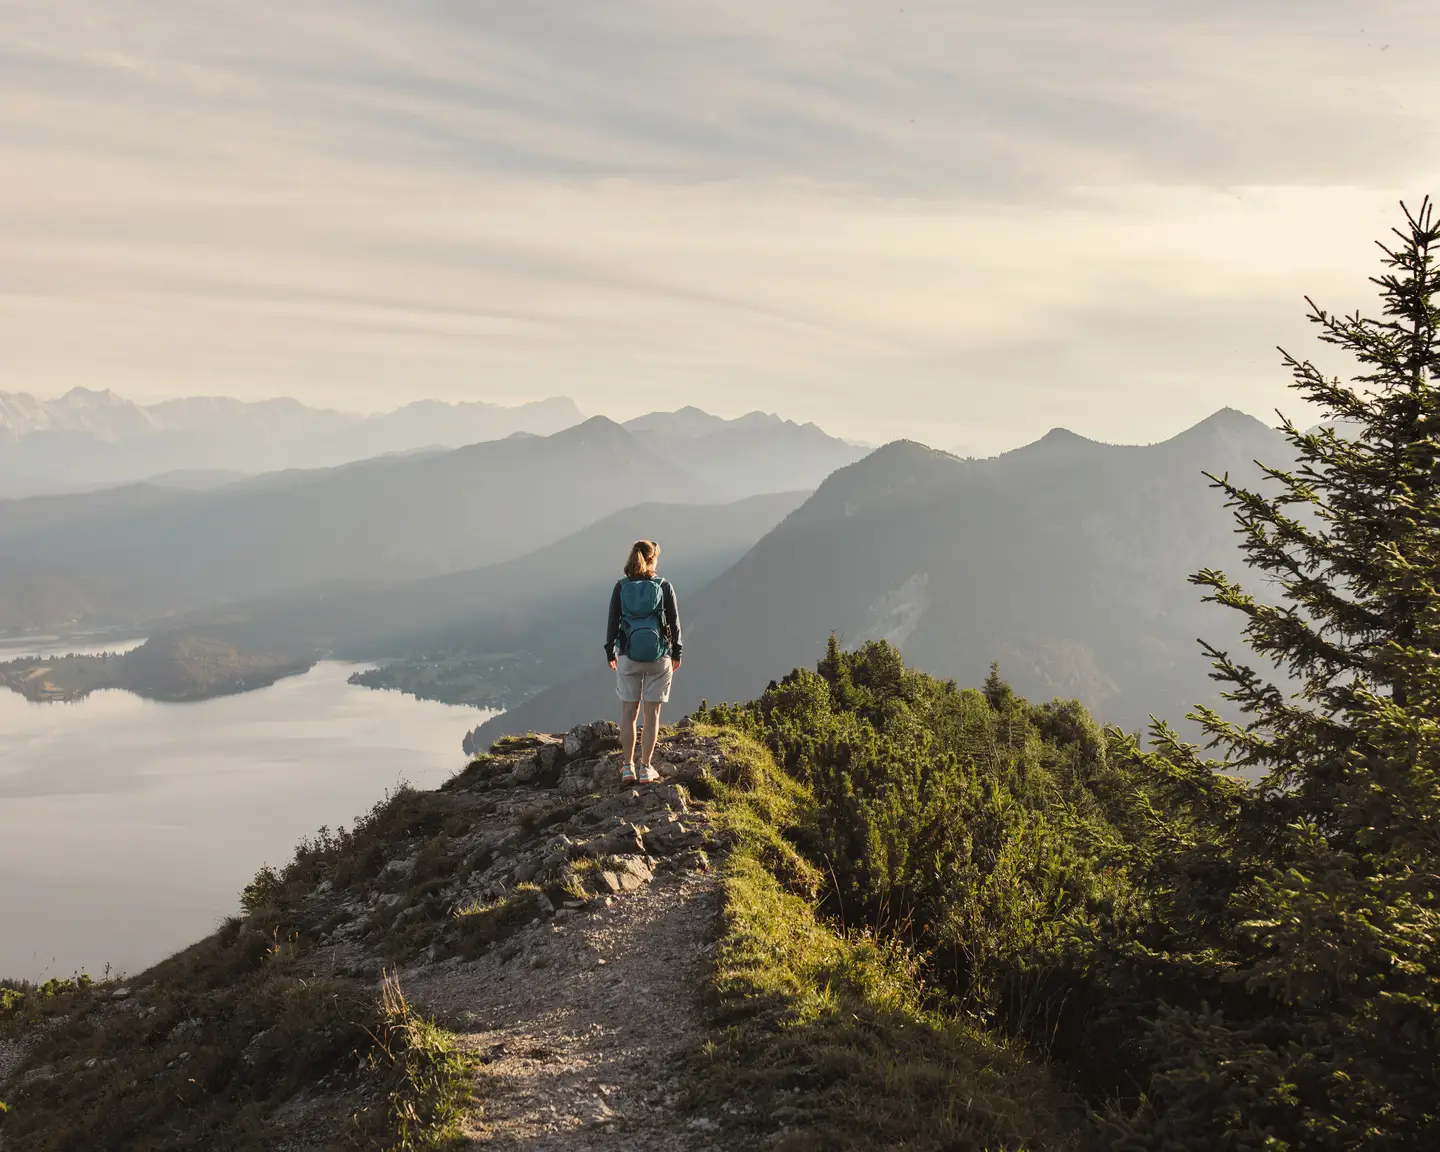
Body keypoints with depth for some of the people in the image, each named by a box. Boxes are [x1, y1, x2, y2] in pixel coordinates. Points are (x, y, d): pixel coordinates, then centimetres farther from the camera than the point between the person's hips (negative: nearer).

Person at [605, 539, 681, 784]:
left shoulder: (621, 587, -3)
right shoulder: (665, 587, -5)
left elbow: (612, 621, -1)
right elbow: (674, 622, -2)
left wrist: (610, 652, 11)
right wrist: (676, 653, 10)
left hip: (628, 656, 1)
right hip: (659, 656, -1)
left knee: (629, 711, 11)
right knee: (652, 712, 6)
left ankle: (628, 768, 12)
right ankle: (645, 768, 7)